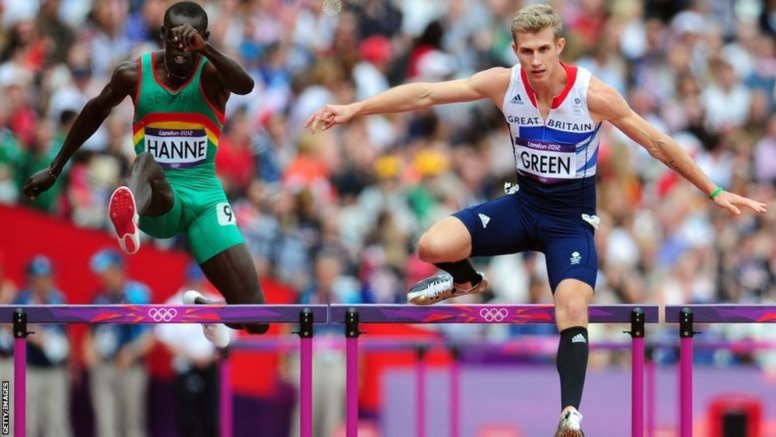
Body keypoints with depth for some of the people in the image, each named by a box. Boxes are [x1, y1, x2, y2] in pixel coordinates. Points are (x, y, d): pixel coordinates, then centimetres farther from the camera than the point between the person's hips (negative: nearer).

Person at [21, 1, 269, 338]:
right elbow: (95, 112, 18)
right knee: (147, 161, -40)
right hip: (160, 200, 0)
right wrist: (55, 169, 23)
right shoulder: (134, 74, -1)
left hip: (205, 198, 0)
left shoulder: (210, 73, -7)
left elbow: (245, 86, -31)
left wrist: (204, 49, -47)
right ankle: (130, 215, -75)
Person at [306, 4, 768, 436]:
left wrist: (714, 193, -8)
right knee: (434, 246, -19)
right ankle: (467, 281, 17)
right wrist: (353, 109, -15)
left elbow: (658, 144, -10)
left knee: (573, 309, -28)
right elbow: (425, 93, -11)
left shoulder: (594, 95, -19)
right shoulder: (504, 84, -12)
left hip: (572, 218, -3)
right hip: (522, 203, 3)